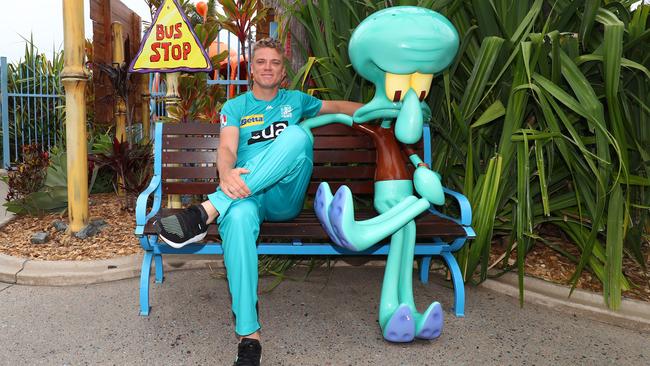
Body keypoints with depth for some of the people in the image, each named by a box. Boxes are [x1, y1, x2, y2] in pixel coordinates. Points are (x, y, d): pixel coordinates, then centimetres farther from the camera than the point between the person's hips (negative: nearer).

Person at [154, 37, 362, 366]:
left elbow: (339, 106, 40)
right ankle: (248, 336, -38)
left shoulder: (296, 101, 25)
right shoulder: (235, 107, 18)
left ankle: (206, 211, -38)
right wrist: (226, 174, -24)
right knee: (238, 217, -41)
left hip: (285, 199, 1)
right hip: (246, 192, -1)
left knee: (297, 135, -30)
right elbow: (227, 149, 0)